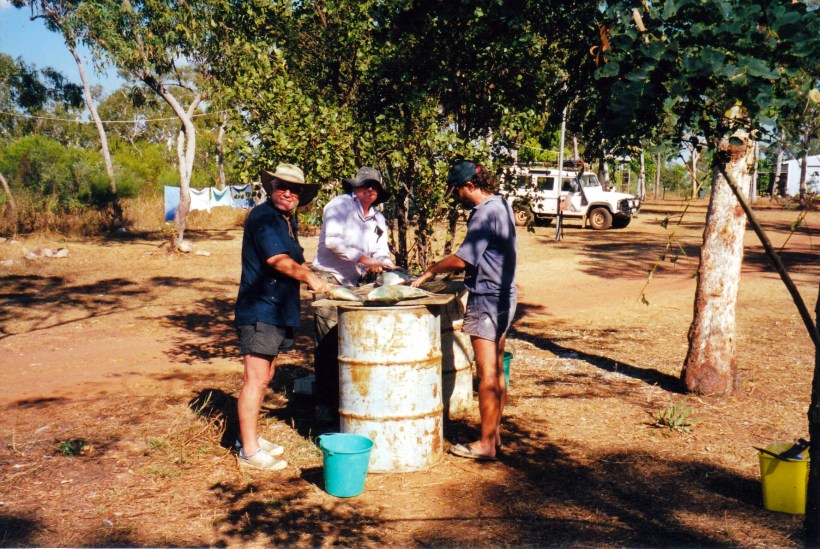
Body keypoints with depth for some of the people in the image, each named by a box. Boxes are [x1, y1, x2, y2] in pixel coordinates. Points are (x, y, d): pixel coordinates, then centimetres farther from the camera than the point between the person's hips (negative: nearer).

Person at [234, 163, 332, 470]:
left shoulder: (288, 221, 16)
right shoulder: (263, 217, -12)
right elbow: (277, 260, -20)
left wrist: (310, 277, 9)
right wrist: (310, 278, -10)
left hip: (279, 311, 10)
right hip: (259, 310, -10)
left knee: (264, 378, 15)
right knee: (256, 378, -7)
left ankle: (249, 438, 27)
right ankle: (249, 451, 0)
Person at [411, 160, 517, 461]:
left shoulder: (484, 213, -18)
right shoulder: (501, 205, 13)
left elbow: (462, 259, -22)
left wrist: (429, 272, -8)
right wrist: (442, 268, 14)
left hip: (487, 298, -10)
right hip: (504, 295, 10)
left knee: (487, 374, -4)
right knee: (496, 371, 16)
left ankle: (485, 444, 4)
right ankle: (494, 433, 26)